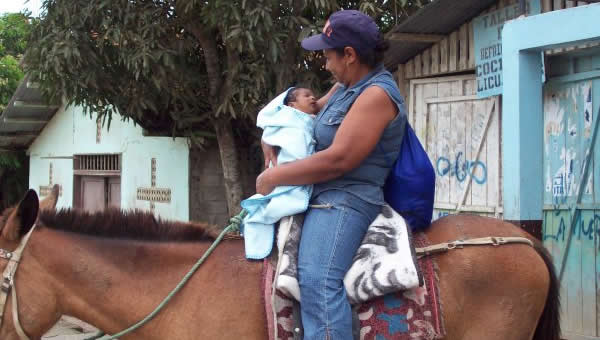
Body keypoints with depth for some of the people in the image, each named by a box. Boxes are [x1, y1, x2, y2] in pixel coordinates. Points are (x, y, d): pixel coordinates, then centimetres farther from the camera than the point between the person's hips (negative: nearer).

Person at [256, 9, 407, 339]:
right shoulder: (348, 87, 13)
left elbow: (338, 160, -23)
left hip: (344, 201, -11)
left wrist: (273, 177, -15)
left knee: (317, 280, -31)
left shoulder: (377, 94, -17)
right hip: (322, 196, 11)